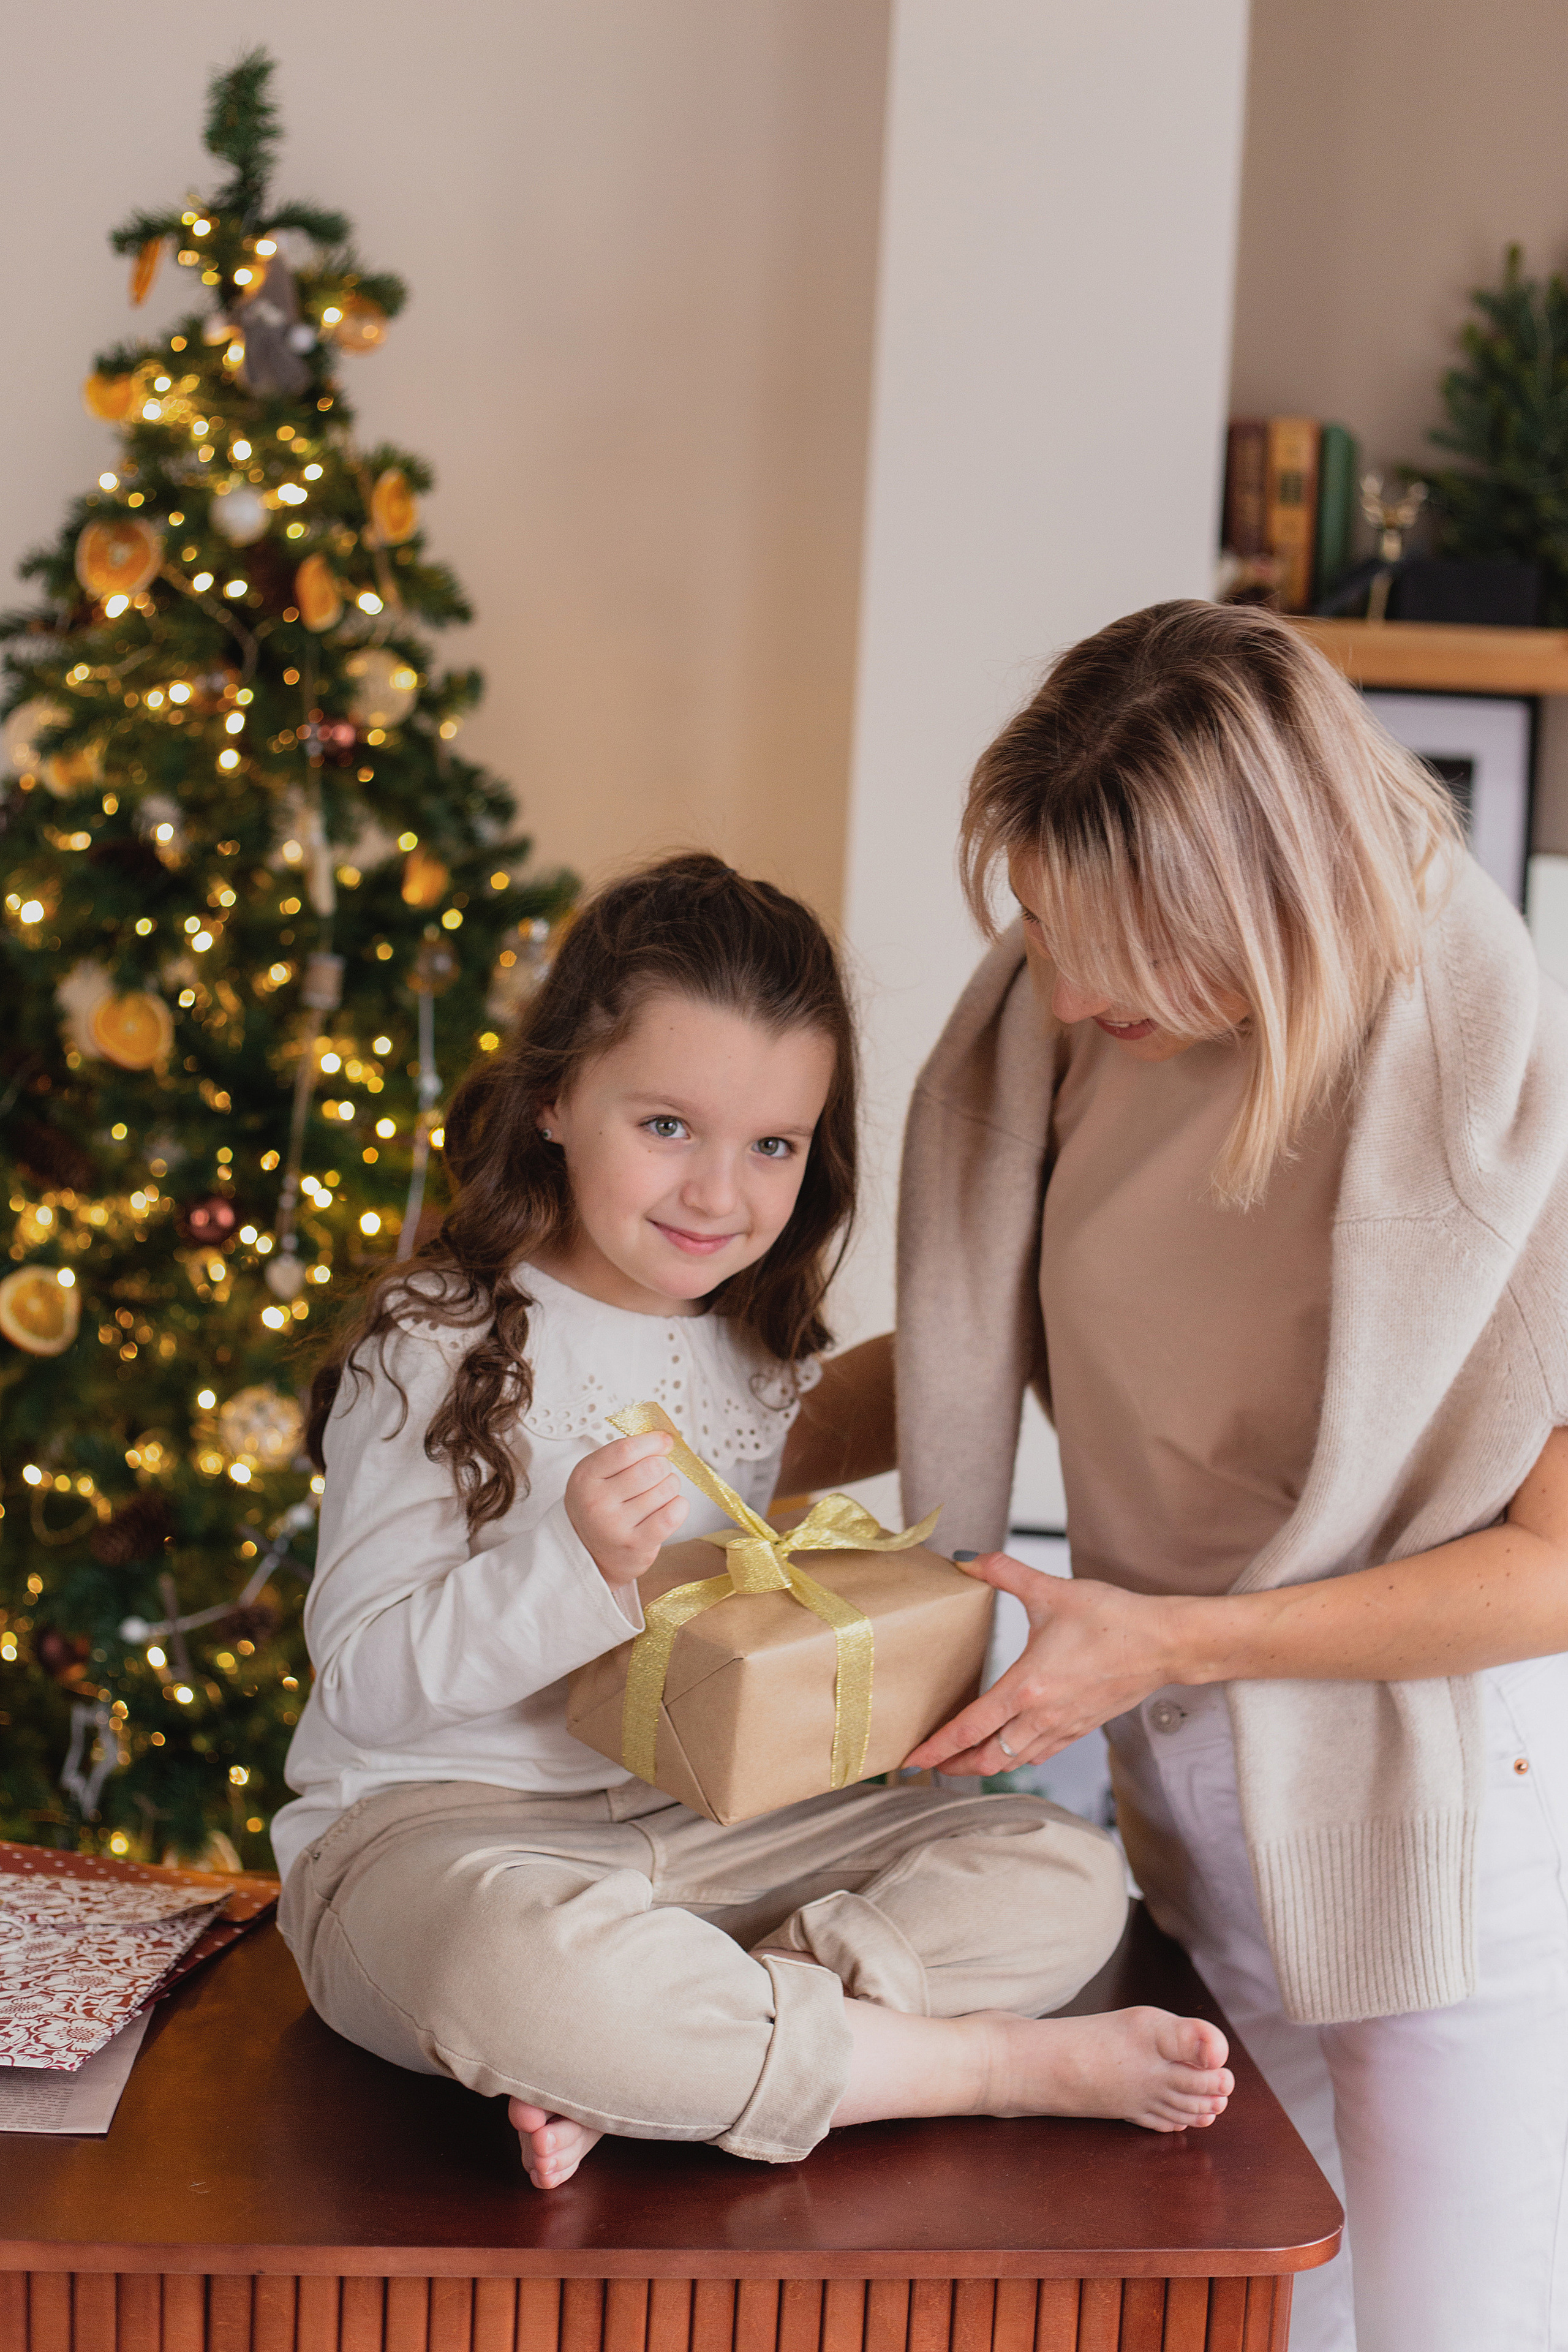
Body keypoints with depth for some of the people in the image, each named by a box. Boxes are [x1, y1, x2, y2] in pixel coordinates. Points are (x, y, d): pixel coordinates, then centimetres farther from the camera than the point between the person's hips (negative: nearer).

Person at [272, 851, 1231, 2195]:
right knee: (527, 1957, -42)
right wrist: (579, 1564, -29)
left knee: (1064, 1878, -10)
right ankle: (1004, 2065, -23)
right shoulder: (443, 1350, -9)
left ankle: (623, 2082, -26)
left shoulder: (766, 1362, 10)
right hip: (434, 1823, -6)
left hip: (707, 1830, 6)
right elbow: (364, 1680, -15)